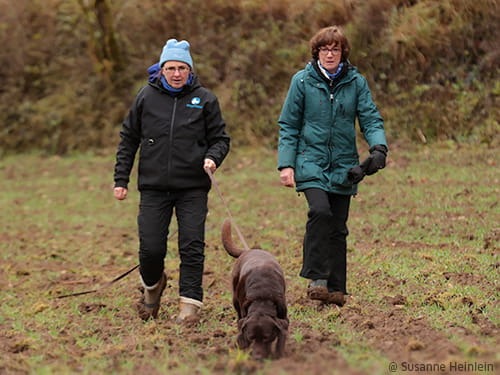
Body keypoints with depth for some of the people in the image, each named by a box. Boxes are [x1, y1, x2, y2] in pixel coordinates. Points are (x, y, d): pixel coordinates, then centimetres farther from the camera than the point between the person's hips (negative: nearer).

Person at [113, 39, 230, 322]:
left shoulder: (205, 99, 3)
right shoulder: (147, 97, 5)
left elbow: (220, 138, 8)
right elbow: (128, 139, 12)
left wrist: (213, 157, -14)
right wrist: (121, 179, 7)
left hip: (193, 189, -1)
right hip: (154, 187, 1)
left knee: (192, 247, -3)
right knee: (151, 249, 0)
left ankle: (190, 302, 6)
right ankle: (153, 284, 30)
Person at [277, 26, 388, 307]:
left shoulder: (356, 82, 4)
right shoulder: (303, 81, 1)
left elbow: (371, 119, 3)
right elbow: (289, 126, 4)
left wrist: (379, 147, -18)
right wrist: (286, 164, -4)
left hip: (344, 165, 2)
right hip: (311, 160, -2)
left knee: (338, 228, 5)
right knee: (320, 211, -25)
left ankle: (336, 289, 14)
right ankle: (316, 278, -18)